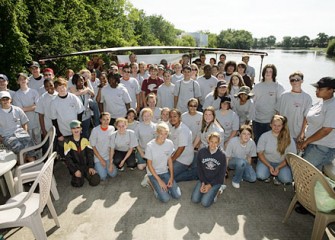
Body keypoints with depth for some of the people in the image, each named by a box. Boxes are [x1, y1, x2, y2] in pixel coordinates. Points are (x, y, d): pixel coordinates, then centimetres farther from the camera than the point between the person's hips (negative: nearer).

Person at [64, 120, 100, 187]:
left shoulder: (85, 140, 4)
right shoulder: (68, 142, -5)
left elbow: (90, 154, 2)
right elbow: (68, 159, -7)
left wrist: (91, 167, -10)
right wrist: (75, 170, -16)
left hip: (86, 165, 2)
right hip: (75, 166, -2)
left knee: (95, 181, -18)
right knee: (78, 183, -25)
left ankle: (85, 174, 12)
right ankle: (75, 175, 8)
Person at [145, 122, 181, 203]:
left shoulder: (169, 143, -11)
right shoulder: (150, 146, -22)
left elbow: (170, 160, 0)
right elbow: (149, 165, -14)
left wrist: (171, 177, -6)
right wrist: (159, 180, -15)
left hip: (165, 172, 4)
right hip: (153, 173, -3)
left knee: (177, 195, -8)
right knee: (165, 199, -15)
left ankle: (164, 185, 15)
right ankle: (153, 184, 10)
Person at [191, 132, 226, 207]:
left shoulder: (222, 155, -14)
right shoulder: (201, 152, -8)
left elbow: (222, 173, -8)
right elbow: (199, 169, 1)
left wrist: (210, 185, -12)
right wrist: (203, 182, -9)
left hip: (216, 181, -2)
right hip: (203, 179, 3)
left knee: (205, 203, -18)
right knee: (194, 199, -13)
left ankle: (216, 190, 9)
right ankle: (204, 188, 13)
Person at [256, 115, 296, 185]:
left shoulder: (288, 139, -9)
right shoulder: (264, 136, -9)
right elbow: (260, 153, -6)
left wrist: (278, 168, -17)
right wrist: (269, 167, -16)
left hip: (282, 163, 0)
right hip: (266, 161, 0)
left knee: (286, 179, -27)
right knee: (260, 175, -28)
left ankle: (277, 176, 8)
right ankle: (268, 174, 8)